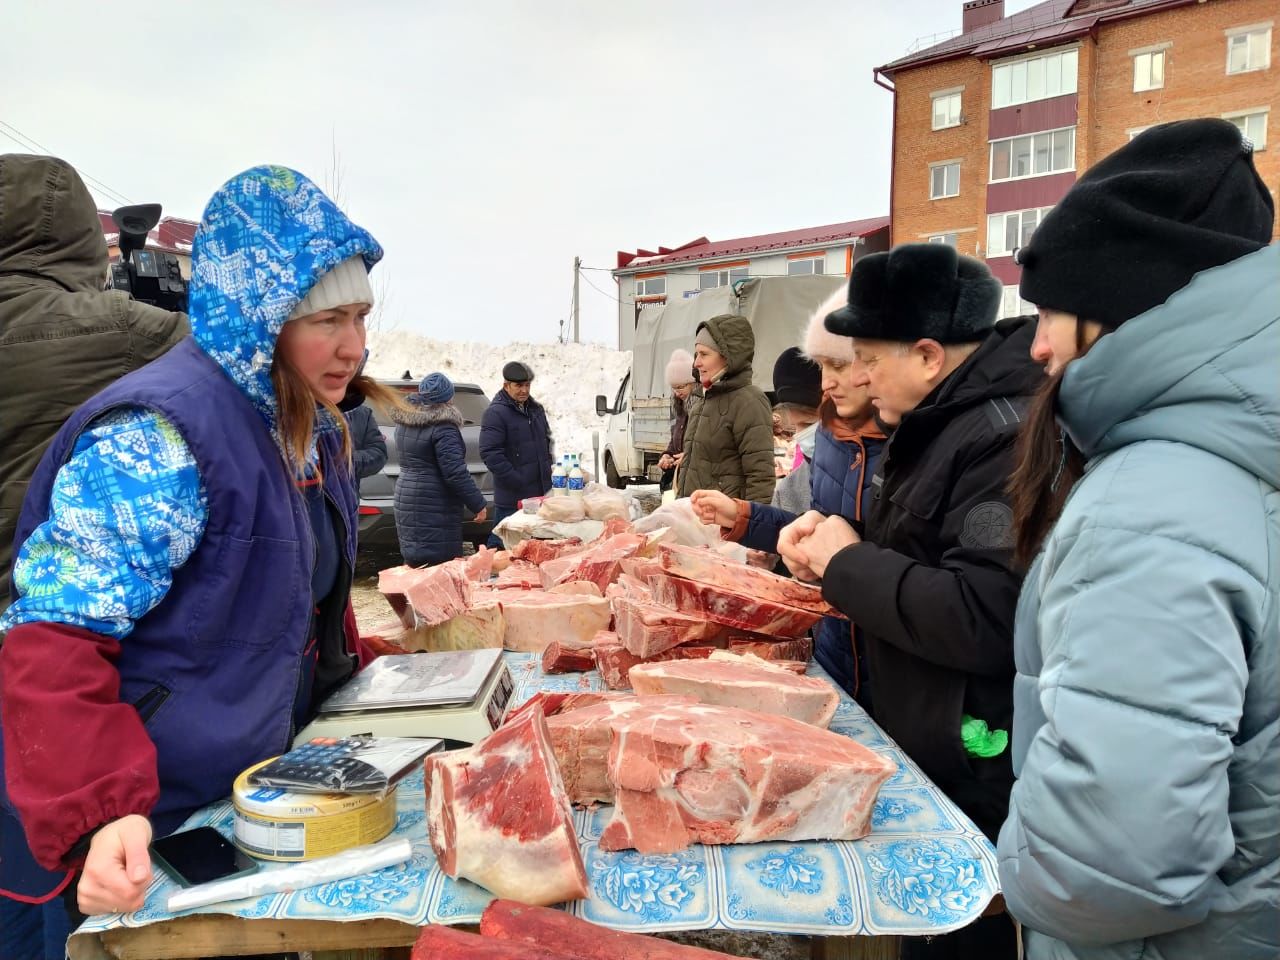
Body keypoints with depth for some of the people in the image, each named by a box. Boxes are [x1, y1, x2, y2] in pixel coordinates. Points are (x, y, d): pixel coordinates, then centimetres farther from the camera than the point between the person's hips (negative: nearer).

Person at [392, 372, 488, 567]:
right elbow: (455, 473, -20)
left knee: (414, 561, 14)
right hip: (435, 506, -9)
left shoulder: (404, 423, 10)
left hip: (406, 500, 9)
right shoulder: (443, 428, -17)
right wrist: (478, 504, -14)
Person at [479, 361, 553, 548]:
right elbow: (489, 453, -18)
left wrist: (547, 468, 15)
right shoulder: (496, 413, -11)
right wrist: (516, 481, -19)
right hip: (512, 497, -7)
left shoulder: (536, 409, 15)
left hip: (540, 492, 8)